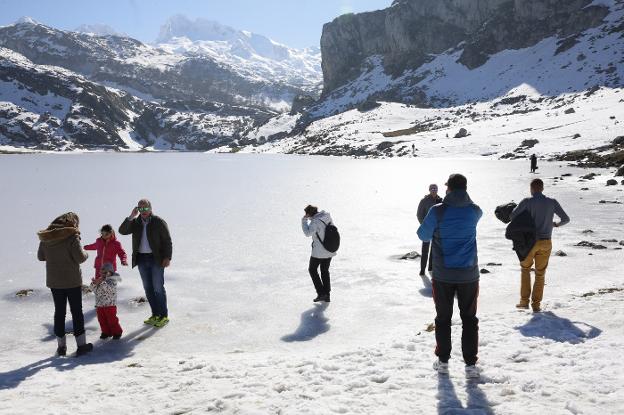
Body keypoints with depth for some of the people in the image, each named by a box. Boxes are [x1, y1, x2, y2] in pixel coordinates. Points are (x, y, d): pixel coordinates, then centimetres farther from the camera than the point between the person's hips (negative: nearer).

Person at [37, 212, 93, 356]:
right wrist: (86, 253, 2)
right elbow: (80, 257, -19)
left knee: (59, 312, 13)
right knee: (77, 311, 5)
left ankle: (61, 346, 19)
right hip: (72, 280, -5)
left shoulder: (46, 237, 3)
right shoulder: (72, 236, -16)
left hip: (54, 281, 5)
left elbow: (41, 256, 11)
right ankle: (81, 344, 7)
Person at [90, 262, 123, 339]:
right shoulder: (98, 279, 7)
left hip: (110, 304, -6)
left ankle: (117, 332, 13)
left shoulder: (112, 280, -11)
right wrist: (94, 284, -17)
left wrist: (102, 283, -32)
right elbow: (94, 290, 3)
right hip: (99, 304, 6)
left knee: (112, 319, -1)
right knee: (102, 320, 12)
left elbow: (109, 289, -26)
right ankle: (106, 332, 27)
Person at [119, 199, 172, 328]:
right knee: (148, 288, 9)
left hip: (156, 259, -5)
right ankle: (155, 315, 19)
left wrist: (167, 257, -12)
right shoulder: (135, 222, 7)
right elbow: (122, 231, -7)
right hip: (142, 259, 5)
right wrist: (131, 217, -15)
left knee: (158, 288, -4)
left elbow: (167, 241, -6)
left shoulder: (159, 222, -5)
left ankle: (164, 316, 5)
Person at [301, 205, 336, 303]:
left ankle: (321, 293, 7)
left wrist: (304, 220, -13)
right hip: (330, 250, 7)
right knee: (325, 271, 20)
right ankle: (327, 295, 21)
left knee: (312, 270, 13)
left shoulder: (315, 221, -21)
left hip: (319, 251, -7)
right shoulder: (327, 216, 1)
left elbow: (307, 233, -23)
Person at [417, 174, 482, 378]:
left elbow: (423, 235, 0)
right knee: (469, 319, 11)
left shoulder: (437, 211, -13)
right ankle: (470, 364, 10)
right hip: (469, 275, 1)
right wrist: (462, 200, 30)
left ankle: (443, 361, 20)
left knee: (443, 318, 13)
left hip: (443, 275, -1)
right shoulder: (474, 211, -4)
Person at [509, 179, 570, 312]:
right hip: (546, 243, 2)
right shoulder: (552, 202, 0)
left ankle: (524, 301, 15)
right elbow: (566, 219, 3)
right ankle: (536, 304, 12)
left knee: (525, 269, 19)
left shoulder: (527, 202, -8)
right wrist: (557, 224, 25)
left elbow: (513, 216, -16)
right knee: (540, 274, 13)